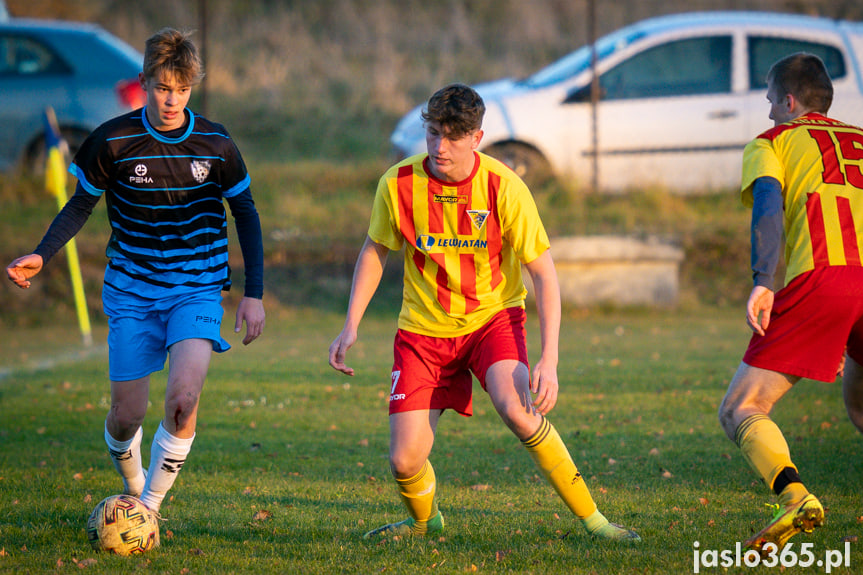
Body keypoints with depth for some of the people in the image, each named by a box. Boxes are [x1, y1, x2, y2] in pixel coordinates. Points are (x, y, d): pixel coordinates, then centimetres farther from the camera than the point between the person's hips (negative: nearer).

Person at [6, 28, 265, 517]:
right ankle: (132, 488, 34)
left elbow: (246, 214, 7)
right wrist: (41, 256, -10)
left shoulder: (215, 144, -5)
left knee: (184, 399, -23)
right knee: (127, 415, 0)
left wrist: (254, 294, 4)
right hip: (132, 293, 1)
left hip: (197, 289, -1)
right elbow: (82, 205, 6)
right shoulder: (114, 141, -7)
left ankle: (151, 506, -5)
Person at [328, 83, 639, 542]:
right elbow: (374, 251, 7)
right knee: (404, 461, -9)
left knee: (516, 408, -32)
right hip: (423, 328, 2)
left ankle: (591, 517, -17)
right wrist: (350, 327, 0)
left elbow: (544, 274, -13)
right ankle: (424, 520, 28)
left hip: (493, 317, -2)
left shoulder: (503, 187, -18)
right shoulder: (399, 183, -13)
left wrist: (549, 360, -22)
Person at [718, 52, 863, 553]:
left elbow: (768, 205, -2)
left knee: (740, 412, 0)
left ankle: (796, 498, -28)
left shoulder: (772, 142, 18)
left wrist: (763, 283, -16)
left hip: (821, 277, -5)